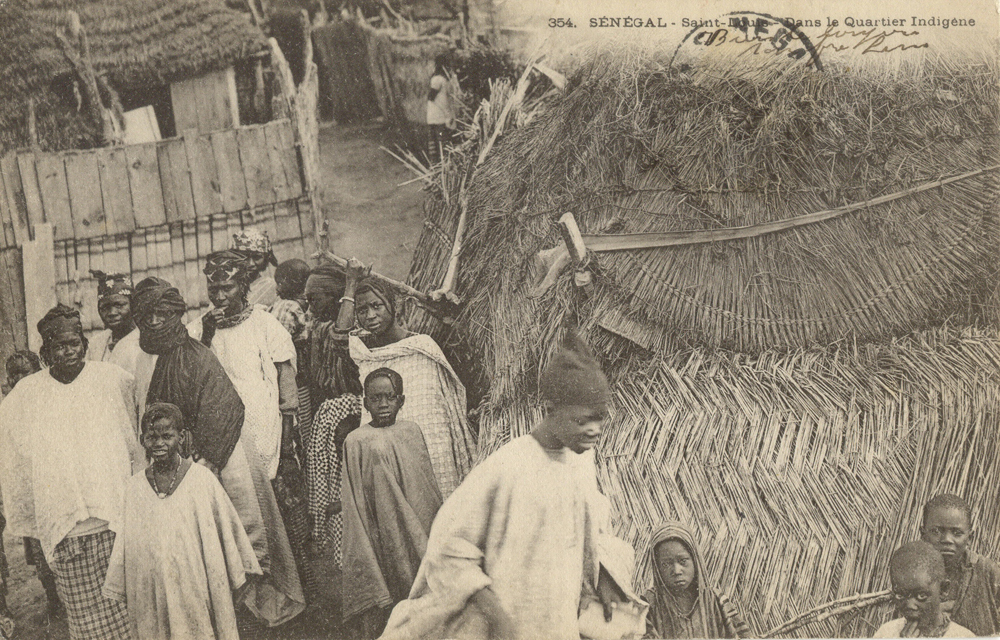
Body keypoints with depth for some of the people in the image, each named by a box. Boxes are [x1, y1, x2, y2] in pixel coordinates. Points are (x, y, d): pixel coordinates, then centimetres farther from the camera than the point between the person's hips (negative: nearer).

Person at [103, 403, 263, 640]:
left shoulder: (202, 478, -5)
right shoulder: (135, 486, 4)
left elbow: (227, 528, 2)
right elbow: (125, 543, 10)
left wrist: (237, 576, 7)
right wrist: (118, 590, 12)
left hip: (196, 588, -2)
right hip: (151, 591, 2)